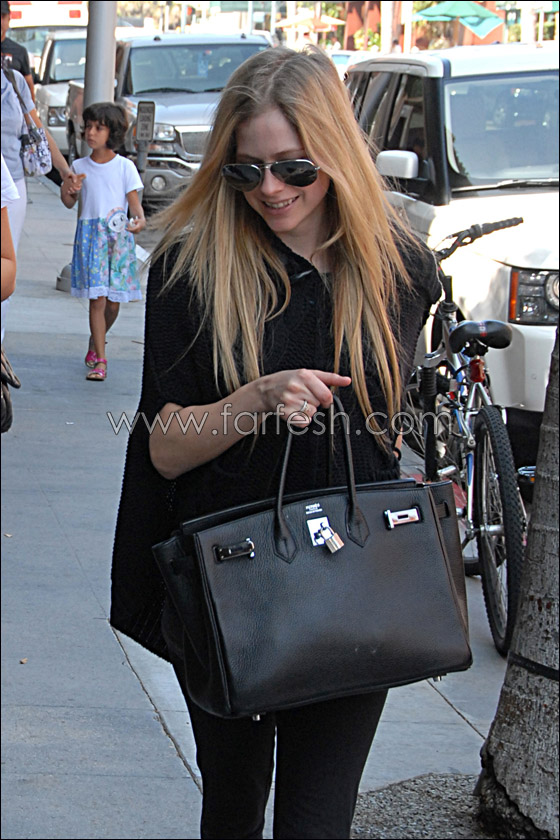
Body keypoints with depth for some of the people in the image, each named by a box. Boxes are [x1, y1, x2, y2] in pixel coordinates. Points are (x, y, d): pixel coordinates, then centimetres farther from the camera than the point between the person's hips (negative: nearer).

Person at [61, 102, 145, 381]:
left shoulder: (125, 166, 0)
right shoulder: (79, 167, 6)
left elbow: (134, 201, -1)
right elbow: (70, 203, 13)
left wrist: (140, 219, -21)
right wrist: (66, 192, -10)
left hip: (118, 235, 0)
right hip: (90, 235, 1)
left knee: (114, 300, 4)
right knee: (97, 298, -7)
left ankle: (95, 341, 32)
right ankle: (100, 361, -4)